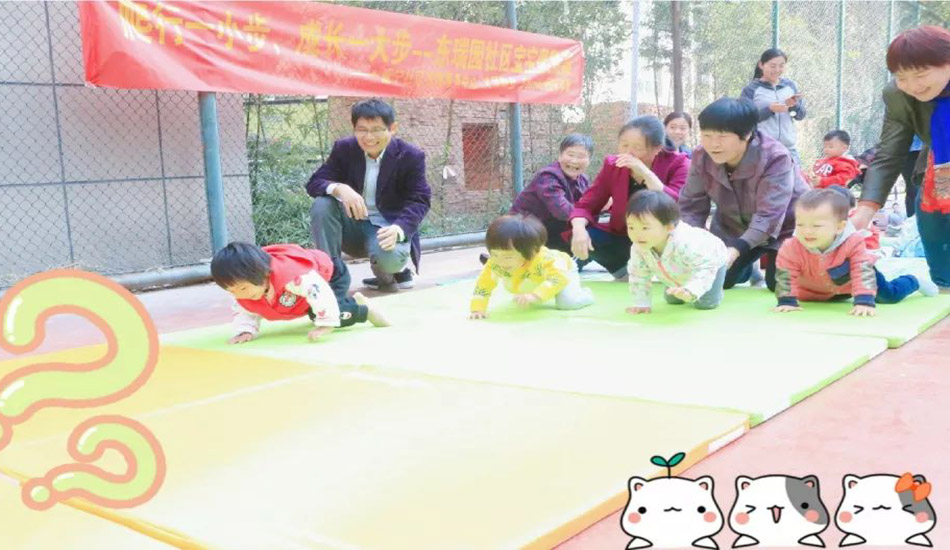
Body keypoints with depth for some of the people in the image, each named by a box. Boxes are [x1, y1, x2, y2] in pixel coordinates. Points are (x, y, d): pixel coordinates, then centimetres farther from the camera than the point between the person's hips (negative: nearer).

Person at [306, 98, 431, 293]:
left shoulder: (411, 157, -9)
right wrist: (339, 188, -33)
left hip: (389, 228, -3)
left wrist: (397, 230, -33)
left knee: (388, 257, -37)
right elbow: (314, 182, -7)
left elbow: (419, 201, -12)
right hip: (353, 226, 3)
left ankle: (395, 271, 3)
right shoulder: (344, 149, -2)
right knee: (322, 205, -26)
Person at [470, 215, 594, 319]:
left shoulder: (544, 260, -51)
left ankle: (584, 294, 12)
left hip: (561, 271, -4)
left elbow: (559, 278, -59)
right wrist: (478, 309, -37)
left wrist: (535, 296, -69)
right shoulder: (494, 264, -38)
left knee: (568, 302, -21)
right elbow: (483, 285, -27)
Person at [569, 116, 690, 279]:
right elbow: (586, 205, -5)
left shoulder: (677, 163, -14)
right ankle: (625, 273, 0)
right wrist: (579, 229, -28)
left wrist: (646, 172, -34)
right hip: (625, 240, 3)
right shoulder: (612, 165, -4)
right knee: (581, 236, -20)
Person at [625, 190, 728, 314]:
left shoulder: (685, 244, -49)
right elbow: (638, 275, -15)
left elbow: (706, 268, -44)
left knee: (705, 303, -12)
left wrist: (691, 290, -58)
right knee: (672, 299, 14)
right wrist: (642, 303, -18)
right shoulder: (638, 248, -30)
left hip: (711, 261, -5)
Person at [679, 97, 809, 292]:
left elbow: (769, 216, -40)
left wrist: (736, 249, -54)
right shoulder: (701, 157, -21)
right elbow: (691, 205, -14)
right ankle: (747, 268, 32)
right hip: (732, 226, 4)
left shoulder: (774, 158, -35)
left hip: (784, 226, -4)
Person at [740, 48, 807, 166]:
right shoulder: (751, 89, -1)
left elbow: (801, 115, 12)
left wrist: (794, 105, -10)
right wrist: (769, 109, -21)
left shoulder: (790, 86, 11)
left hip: (788, 148, 4)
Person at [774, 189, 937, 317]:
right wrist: (786, 301, -40)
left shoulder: (852, 242, -38)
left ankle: (913, 282, 43)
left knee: (890, 296, 10)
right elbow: (786, 275, -32)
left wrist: (864, 301, -46)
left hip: (851, 277, -2)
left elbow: (863, 272, -38)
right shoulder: (791, 248, -38)